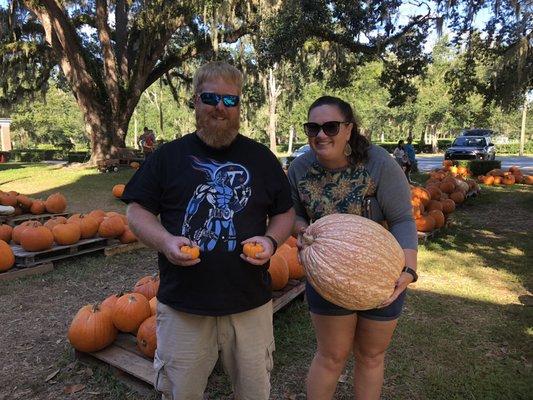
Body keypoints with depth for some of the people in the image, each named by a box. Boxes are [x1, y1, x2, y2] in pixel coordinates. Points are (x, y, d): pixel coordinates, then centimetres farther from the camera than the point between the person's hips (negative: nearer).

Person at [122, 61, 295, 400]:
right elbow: (138, 211, 4)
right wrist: (164, 240, -16)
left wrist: (271, 240, -12)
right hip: (182, 304, 0)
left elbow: (285, 212, 9)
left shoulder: (261, 157, 5)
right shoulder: (169, 155, 2)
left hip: (250, 302, 1)